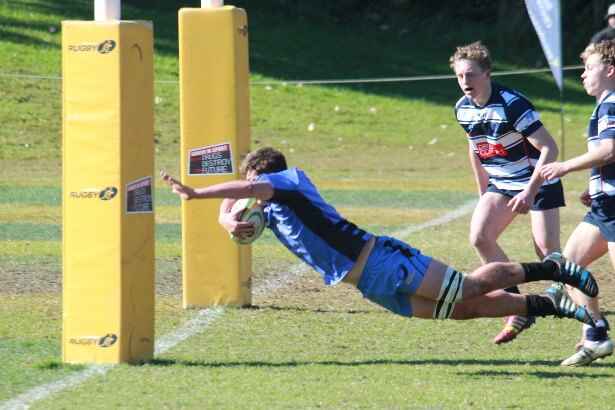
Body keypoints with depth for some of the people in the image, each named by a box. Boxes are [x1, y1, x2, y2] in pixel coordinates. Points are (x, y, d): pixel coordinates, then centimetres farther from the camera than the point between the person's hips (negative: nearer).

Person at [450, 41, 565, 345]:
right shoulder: (463, 109, -2)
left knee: (547, 251, -12)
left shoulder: (511, 104, -25)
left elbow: (549, 148, -24)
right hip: (500, 183, 7)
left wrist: (530, 192, -28)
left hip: (538, 182, -7)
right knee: (479, 237, -12)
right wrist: (484, 195, 16)